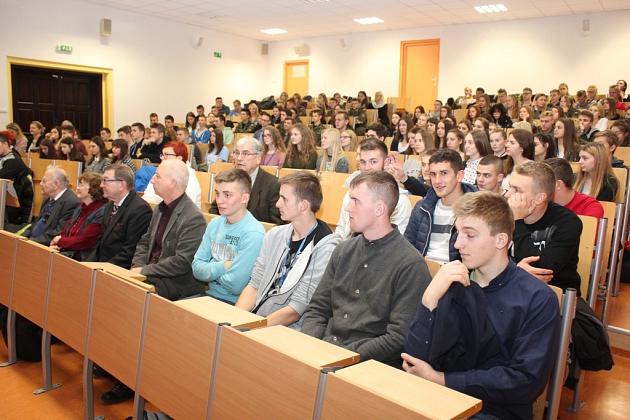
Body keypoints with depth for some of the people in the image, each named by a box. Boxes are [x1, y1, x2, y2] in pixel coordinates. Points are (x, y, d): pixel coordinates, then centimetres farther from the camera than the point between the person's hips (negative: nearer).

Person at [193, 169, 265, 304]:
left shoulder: (254, 234, -20)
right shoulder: (215, 224, 4)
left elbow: (235, 285, -21)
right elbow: (197, 268, 3)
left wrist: (212, 269, -5)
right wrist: (222, 267, -15)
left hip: (235, 303, -6)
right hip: (210, 293, 6)